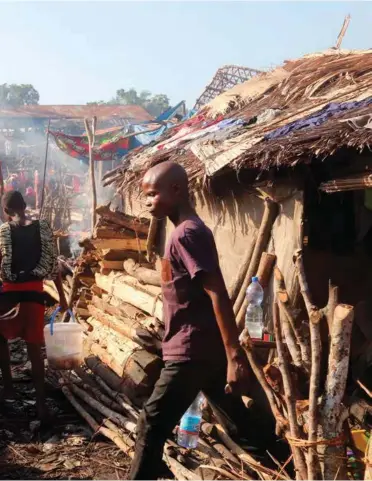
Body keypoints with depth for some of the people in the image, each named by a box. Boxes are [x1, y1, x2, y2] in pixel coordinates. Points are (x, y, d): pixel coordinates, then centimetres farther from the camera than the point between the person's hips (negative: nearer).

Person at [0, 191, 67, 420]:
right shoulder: (43, 228, 0)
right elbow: (54, 265, 2)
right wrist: (62, 296, 8)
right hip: (34, 291, 2)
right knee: (34, 347, 7)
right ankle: (41, 402, 7)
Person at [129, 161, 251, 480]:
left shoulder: (187, 233, -17)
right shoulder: (188, 231, 13)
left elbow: (218, 294, -23)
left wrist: (235, 356, -26)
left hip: (192, 352, -10)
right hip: (204, 349, 10)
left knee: (152, 426, -2)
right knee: (241, 418, 18)